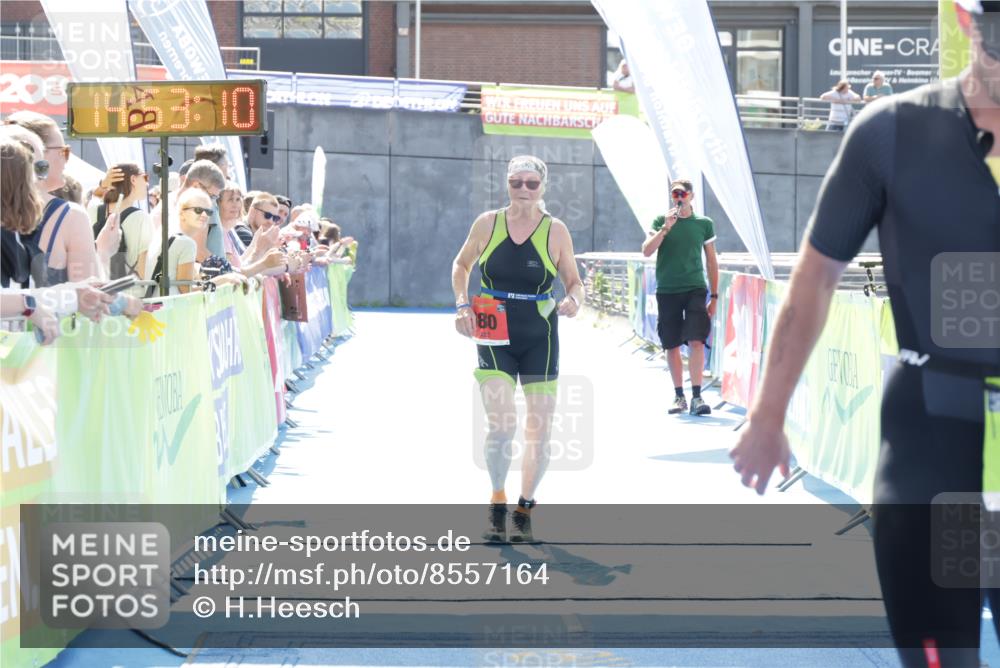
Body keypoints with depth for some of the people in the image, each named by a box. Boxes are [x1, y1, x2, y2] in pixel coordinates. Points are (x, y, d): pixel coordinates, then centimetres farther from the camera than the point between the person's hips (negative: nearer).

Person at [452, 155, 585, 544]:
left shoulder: (555, 230, -2)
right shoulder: (487, 224, 0)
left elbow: (574, 282, 5)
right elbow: (461, 265, 15)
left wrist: (574, 301, -18)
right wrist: (462, 304, -1)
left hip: (539, 339, 1)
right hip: (494, 338, -1)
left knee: (539, 431, 3)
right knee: (501, 425, -17)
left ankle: (524, 509, 22)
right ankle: (497, 505, 2)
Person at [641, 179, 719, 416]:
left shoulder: (704, 224, 6)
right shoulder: (661, 221, 5)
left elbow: (712, 261, 11)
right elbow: (647, 251, -6)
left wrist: (714, 296, 9)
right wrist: (666, 228, -16)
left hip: (695, 290, -1)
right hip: (667, 290, 1)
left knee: (696, 341, -13)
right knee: (672, 346, 5)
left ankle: (696, 397, -12)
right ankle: (679, 397, 14)